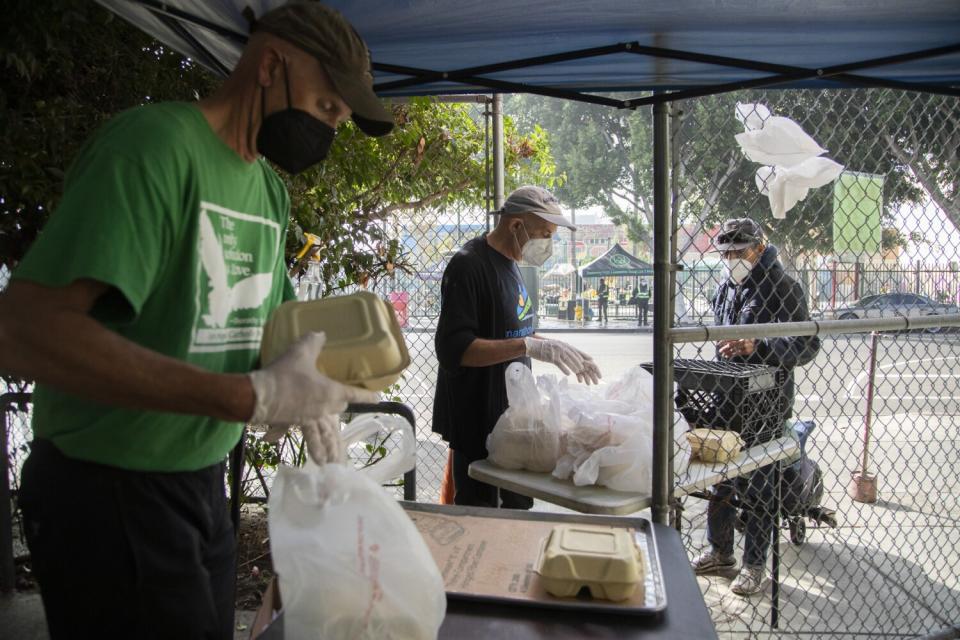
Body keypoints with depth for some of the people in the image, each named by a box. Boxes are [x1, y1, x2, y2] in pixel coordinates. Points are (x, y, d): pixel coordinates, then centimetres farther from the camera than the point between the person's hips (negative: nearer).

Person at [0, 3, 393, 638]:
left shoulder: (271, 191, 5)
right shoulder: (154, 144, -20)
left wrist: (308, 398, -5)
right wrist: (255, 397, -33)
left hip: (204, 482, 8)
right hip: (109, 492, -8)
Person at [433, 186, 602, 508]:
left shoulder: (509, 264, 12)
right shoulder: (468, 266, -17)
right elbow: (453, 349, -26)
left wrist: (561, 351, 9)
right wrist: (531, 347, -31)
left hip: (512, 416, 9)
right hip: (477, 423, -9)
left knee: (519, 506, 19)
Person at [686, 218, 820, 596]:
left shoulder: (782, 287, -9)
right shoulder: (726, 288, 14)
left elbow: (807, 346, -15)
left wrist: (757, 347, -28)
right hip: (725, 397, 7)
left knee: (756, 483, 0)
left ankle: (755, 565, 16)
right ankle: (720, 552, 28)